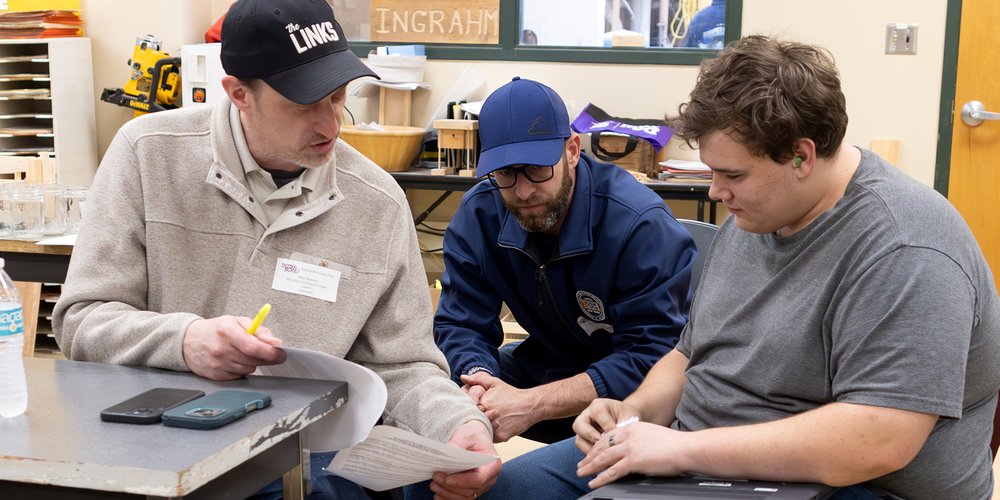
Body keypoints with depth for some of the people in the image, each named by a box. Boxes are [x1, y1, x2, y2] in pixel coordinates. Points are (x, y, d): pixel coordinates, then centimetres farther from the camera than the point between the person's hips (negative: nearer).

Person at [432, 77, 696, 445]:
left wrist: (532, 404, -36)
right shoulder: (479, 214, -9)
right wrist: (477, 380, -30)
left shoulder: (642, 224, -25)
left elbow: (651, 355, -28)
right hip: (544, 366, 5)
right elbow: (461, 324, -4)